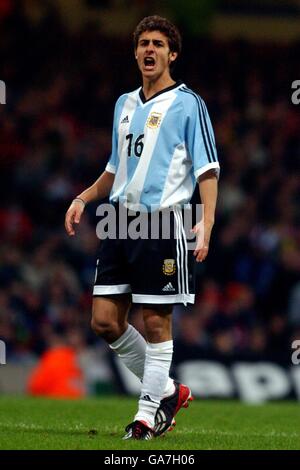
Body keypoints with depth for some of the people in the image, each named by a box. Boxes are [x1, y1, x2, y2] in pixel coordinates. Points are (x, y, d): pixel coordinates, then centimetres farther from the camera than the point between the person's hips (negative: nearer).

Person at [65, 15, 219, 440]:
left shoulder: (188, 104, -3)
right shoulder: (125, 104, 17)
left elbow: (207, 169, -7)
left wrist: (206, 224, -19)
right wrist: (84, 198, 14)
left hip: (162, 223, -7)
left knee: (156, 322, -3)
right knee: (105, 321, 3)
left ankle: (149, 415, 7)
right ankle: (166, 390, 19)